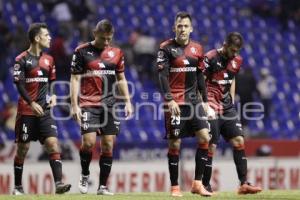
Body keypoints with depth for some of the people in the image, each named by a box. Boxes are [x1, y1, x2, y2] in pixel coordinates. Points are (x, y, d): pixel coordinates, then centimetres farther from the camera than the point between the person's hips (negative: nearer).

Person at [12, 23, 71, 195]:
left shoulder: (49, 60, 12)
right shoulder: (22, 60, -6)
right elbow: (19, 85, -11)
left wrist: (52, 95, 0)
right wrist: (32, 103, -22)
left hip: (44, 111, 4)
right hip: (26, 111, -4)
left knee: (53, 144, -10)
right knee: (22, 149, 2)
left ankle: (58, 184, -17)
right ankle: (18, 187, 15)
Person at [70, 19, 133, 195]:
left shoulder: (117, 53, 9)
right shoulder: (82, 52, -1)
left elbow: (121, 79, 17)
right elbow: (75, 79, -1)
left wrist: (128, 101, 9)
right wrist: (75, 105, -7)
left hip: (109, 104, 3)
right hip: (88, 104, -3)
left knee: (108, 145, 0)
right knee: (89, 141, -15)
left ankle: (103, 186, 6)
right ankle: (85, 175, 11)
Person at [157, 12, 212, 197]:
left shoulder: (197, 48, 10)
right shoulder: (166, 48, -5)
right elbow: (162, 76, -11)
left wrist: (205, 101, 12)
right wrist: (169, 100, -21)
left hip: (193, 100, 5)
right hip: (175, 102, -5)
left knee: (205, 138, -6)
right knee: (175, 143, -3)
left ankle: (197, 183, 0)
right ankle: (175, 187, 5)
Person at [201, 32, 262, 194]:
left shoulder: (237, 60, 8)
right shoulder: (210, 58, -13)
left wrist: (232, 101, 16)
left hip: (227, 107, 7)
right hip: (212, 107, -7)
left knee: (238, 141, -1)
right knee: (211, 146, -7)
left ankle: (244, 184, 1)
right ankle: (205, 185, 3)